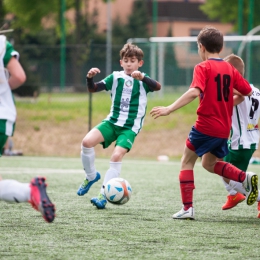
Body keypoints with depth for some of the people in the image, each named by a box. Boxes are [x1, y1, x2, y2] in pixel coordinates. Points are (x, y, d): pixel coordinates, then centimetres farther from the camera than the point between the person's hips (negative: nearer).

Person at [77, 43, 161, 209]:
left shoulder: (143, 80, -1)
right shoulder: (116, 77, 7)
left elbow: (157, 87, -22)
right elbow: (93, 89, 0)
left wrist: (142, 77, -40)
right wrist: (90, 78, -22)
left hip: (131, 127, -3)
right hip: (112, 121, 3)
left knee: (117, 156, -22)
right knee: (87, 141, -19)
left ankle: (104, 195, -15)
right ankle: (91, 176, 5)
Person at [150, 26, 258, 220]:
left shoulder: (203, 68, -9)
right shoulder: (230, 69, 9)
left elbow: (194, 92, -25)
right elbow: (248, 91, 14)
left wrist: (169, 109, -26)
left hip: (206, 126, -7)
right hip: (224, 129, 7)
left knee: (187, 161, 7)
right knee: (209, 163, 25)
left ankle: (188, 208, 0)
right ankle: (246, 178, 6)